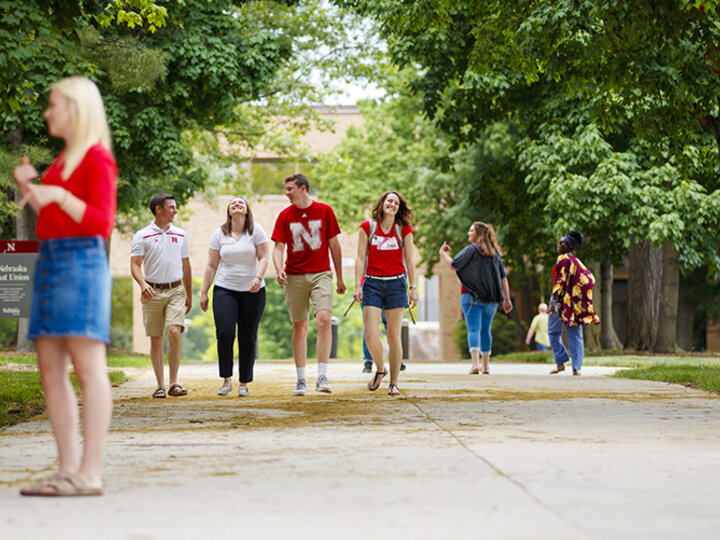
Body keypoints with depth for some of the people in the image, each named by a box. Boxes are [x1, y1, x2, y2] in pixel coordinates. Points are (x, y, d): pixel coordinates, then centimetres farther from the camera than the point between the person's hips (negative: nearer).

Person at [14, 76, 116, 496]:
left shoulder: (98, 158, -4)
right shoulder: (62, 160, 22)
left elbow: (102, 224, -11)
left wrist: (59, 195, -21)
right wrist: (29, 189, 13)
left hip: (81, 262, -9)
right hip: (50, 262, 9)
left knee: (88, 366, -11)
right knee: (50, 370, 5)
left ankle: (91, 473, -13)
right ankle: (68, 469, 7)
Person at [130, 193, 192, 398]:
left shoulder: (181, 234, 13)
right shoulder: (142, 236, 0)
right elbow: (135, 265, -5)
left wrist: (189, 295, 21)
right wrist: (142, 284, -25)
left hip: (176, 290, 2)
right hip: (153, 292, -2)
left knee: (174, 331, -17)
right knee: (156, 340, 3)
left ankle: (174, 383, -13)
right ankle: (160, 385, 10)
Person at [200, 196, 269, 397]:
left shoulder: (256, 230, 2)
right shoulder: (220, 234, 7)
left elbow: (264, 257, -3)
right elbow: (211, 266, 8)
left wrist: (258, 278, -21)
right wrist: (203, 293, 5)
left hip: (252, 291, -1)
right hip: (225, 290, 1)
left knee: (248, 338, 1)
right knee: (225, 333, -14)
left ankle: (244, 384, 9)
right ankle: (226, 380, -1)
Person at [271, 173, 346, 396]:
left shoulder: (324, 211, 2)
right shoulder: (285, 215, 4)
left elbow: (334, 244, 7)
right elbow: (278, 247, 3)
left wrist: (340, 278, 9)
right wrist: (279, 269, -18)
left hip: (320, 274, -2)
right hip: (294, 276, 2)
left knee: (324, 319, -18)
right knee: (299, 326, 5)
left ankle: (322, 376, -18)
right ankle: (301, 380, 12)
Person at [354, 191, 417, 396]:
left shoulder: (404, 229, 4)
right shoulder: (367, 227, 2)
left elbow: (409, 260, 7)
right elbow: (360, 258, 2)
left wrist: (413, 287, 2)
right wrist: (357, 285, -6)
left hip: (396, 283, 0)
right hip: (372, 283, 0)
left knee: (394, 335, -1)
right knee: (370, 334, -10)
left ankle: (394, 383, 6)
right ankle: (380, 369, 17)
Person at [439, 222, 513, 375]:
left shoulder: (471, 249, -6)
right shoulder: (495, 253, 12)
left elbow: (453, 266, -10)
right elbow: (503, 278, 13)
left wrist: (442, 253, 7)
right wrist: (507, 299, 16)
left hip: (472, 295, -5)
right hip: (491, 298, 5)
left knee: (473, 329, -8)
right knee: (485, 330, 15)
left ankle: (475, 363, -24)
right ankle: (486, 366, 19)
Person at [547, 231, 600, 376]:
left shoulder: (563, 258, -8)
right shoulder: (577, 261, 15)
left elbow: (560, 281, -17)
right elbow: (590, 279, 13)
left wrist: (554, 301, -21)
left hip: (562, 299, -7)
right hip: (575, 303, 7)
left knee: (554, 332, 4)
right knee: (575, 335, 5)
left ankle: (560, 363, -1)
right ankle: (576, 367, 1)